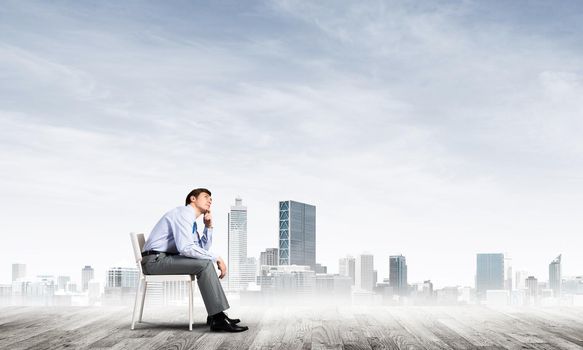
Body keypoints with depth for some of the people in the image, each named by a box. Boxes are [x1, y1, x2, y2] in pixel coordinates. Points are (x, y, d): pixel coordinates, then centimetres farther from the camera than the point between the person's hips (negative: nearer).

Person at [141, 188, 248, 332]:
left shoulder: (191, 221, 19)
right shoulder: (183, 213, -12)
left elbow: (203, 248, 25)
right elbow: (186, 247, -25)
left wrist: (208, 226, 11)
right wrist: (216, 258, -19)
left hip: (165, 259, 10)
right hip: (155, 260, -10)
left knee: (207, 262, 12)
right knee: (205, 264, -22)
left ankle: (214, 315, 5)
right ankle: (218, 319, -23)